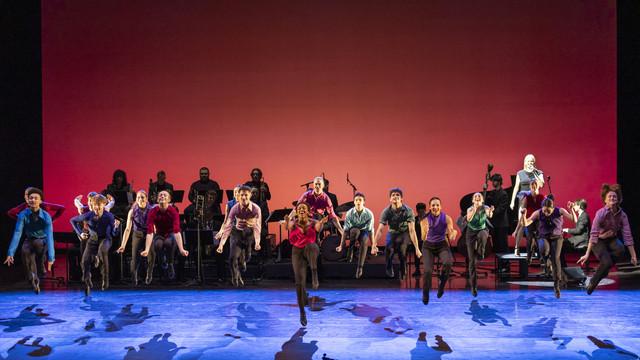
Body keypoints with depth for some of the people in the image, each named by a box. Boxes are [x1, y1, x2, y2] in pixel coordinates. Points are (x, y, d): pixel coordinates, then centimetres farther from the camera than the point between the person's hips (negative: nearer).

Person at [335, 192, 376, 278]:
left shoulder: (369, 214, -17)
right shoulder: (350, 213, -18)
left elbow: (371, 230, -11)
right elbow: (345, 230, -14)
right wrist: (341, 245, -12)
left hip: (364, 232, 0)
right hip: (353, 232, 0)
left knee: (365, 242, -35)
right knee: (355, 230, -38)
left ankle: (360, 267, -33)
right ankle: (351, 248, -10)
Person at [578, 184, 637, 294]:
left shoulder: (622, 215, -14)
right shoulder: (600, 213, -24)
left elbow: (627, 235, -13)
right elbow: (593, 235, -28)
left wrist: (633, 255, -15)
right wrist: (587, 254, -33)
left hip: (612, 239, 4)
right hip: (599, 241, -4)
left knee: (620, 250, -30)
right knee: (607, 262, -25)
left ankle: (603, 269, -2)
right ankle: (592, 283, 2)